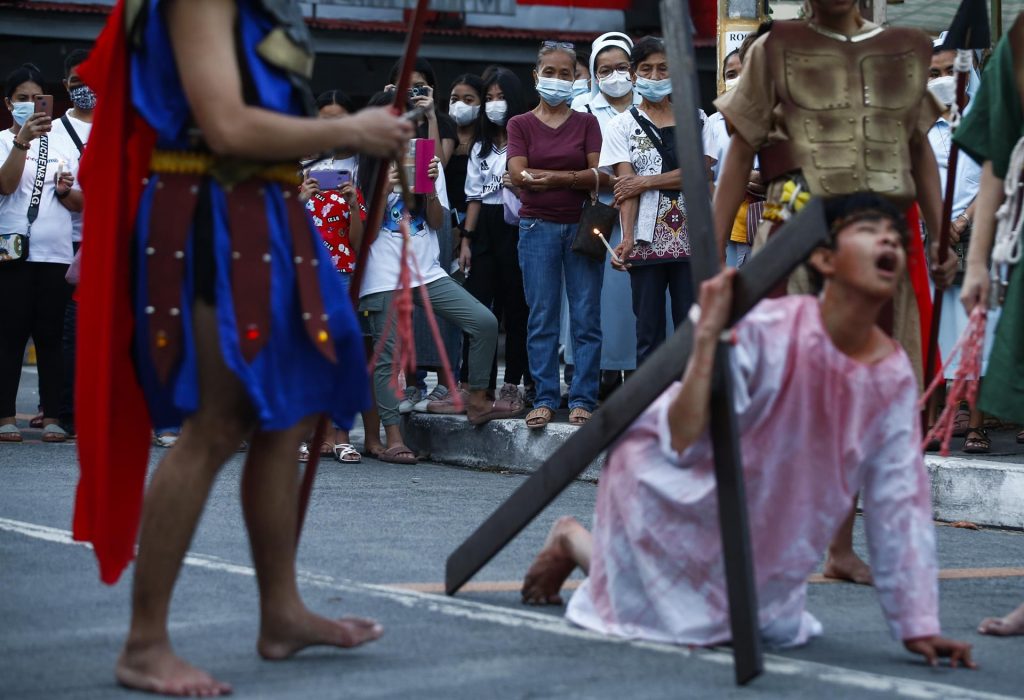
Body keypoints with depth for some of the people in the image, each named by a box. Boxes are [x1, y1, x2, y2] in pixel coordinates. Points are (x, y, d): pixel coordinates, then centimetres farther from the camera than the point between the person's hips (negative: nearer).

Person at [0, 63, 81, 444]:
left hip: (56, 253, 3)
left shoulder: (62, 142, 14)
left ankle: (52, 417, 3)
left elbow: (81, 204, 14)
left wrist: (65, 191, -8)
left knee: (50, 335, 2)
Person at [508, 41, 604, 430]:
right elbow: (519, 175, -6)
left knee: (586, 317, -2)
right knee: (541, 318, 0)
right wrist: (579, 176, -11)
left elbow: (600, 176, -4)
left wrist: (550, 177, -14)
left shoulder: (586, 123, 9)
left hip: (582, 226, 0)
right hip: (538, 226, 0)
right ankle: (545, 399, 4)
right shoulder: (521, 125, 8)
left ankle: (582, 399, 1)